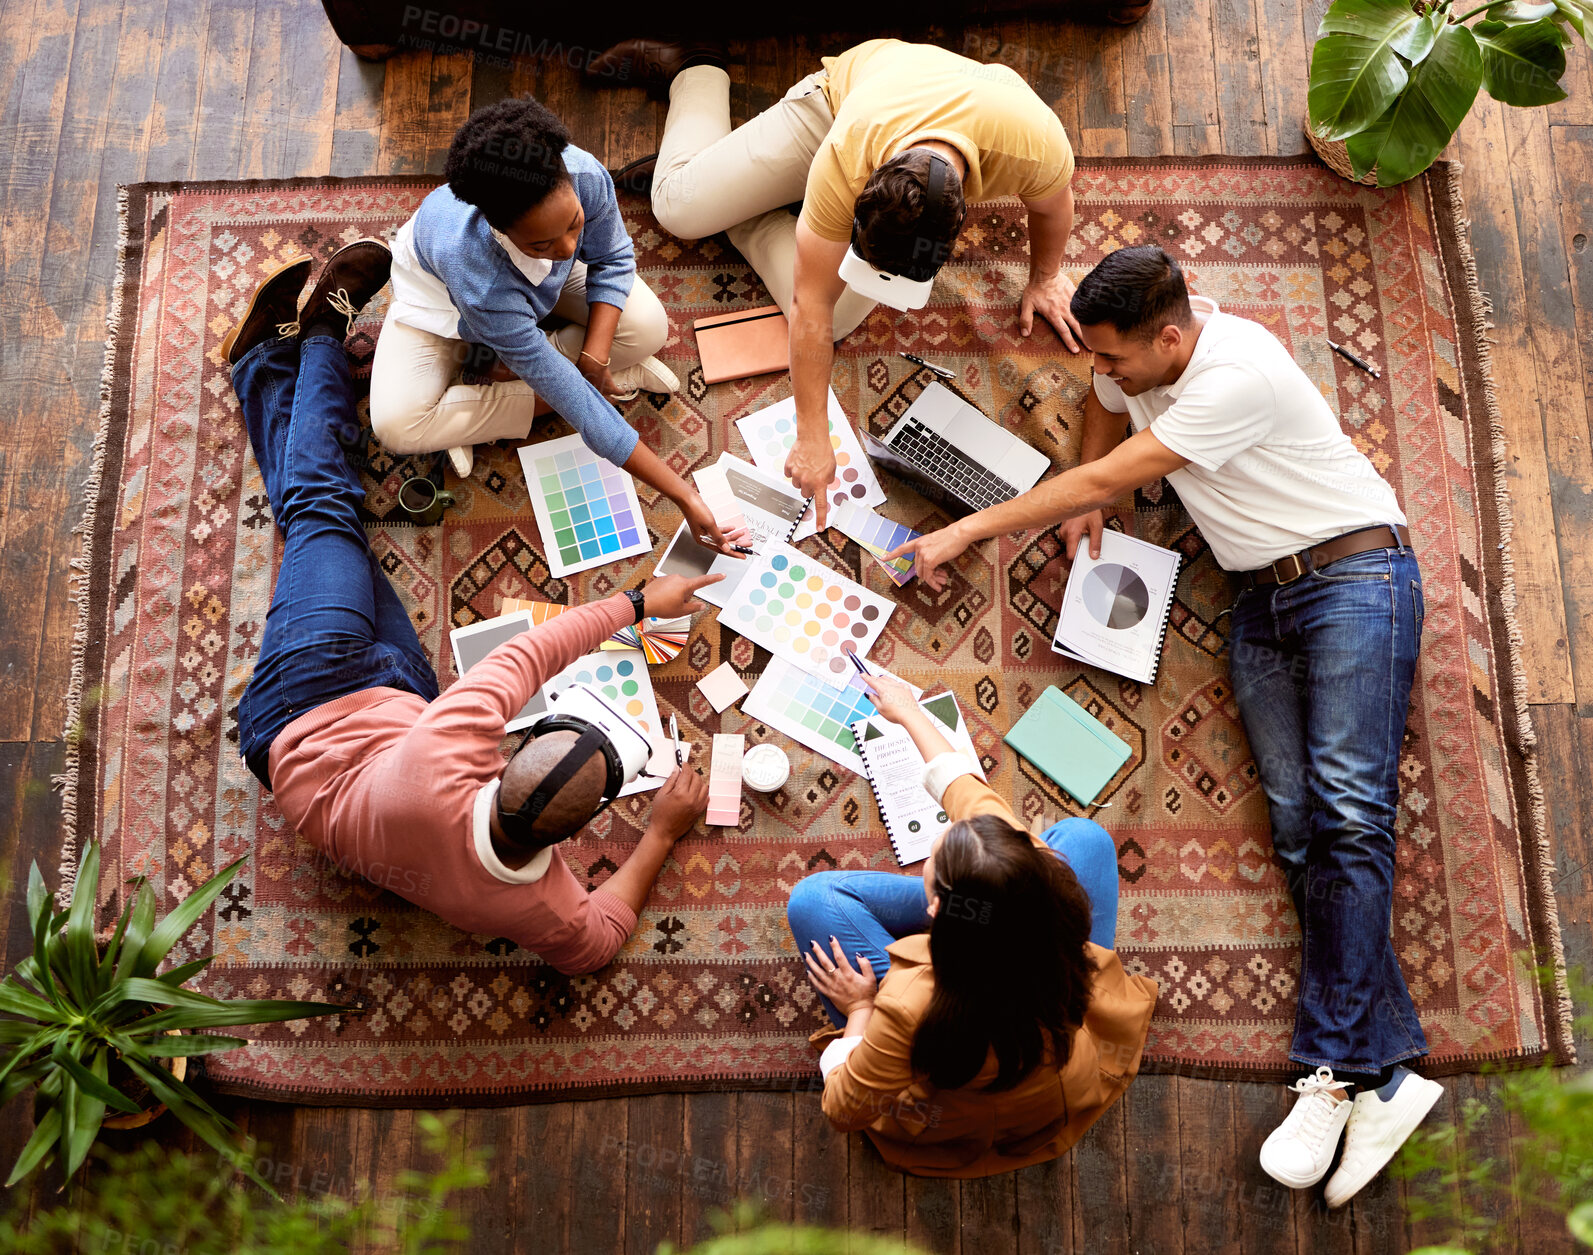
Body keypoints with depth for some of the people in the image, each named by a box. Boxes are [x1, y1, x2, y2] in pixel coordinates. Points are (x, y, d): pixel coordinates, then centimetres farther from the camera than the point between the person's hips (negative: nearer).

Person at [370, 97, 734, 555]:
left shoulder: (584, 175, -39)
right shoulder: (469, 261, -46)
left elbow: (613, 259, -13)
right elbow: (568, 395, -43)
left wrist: (593, 358, -28)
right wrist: (683, 495, -44)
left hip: (543, 279, 3)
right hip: (440, 295, -3)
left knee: (648, 326, -23)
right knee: (396, 426, -27)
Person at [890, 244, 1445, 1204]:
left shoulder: (1239, 375, -23)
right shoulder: (1137, 357, 3)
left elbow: (1106, 480, -21)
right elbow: (1106, 407, 30)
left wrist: (965, 532, -13)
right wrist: (1087, 503, 11)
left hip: (1354, 575, -7)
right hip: (1263, 598, 7)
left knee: (1347, 809, -19)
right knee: (1297, 821, -8)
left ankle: (1337, 1069, -18)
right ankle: (1384, 1074, -12)